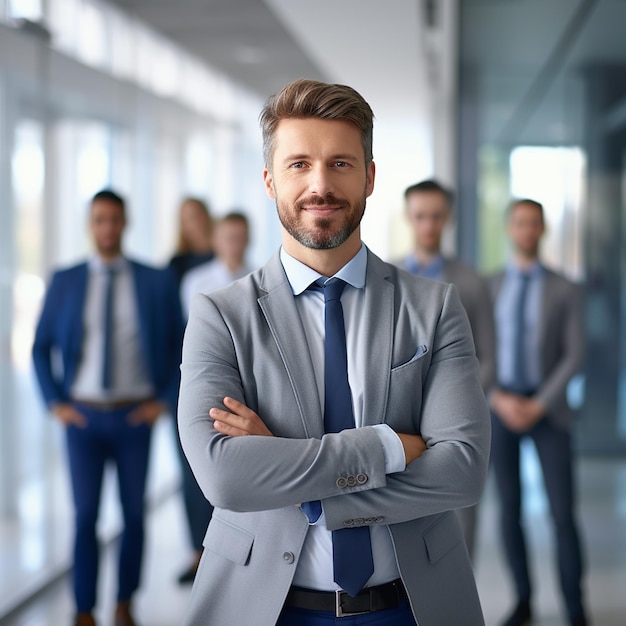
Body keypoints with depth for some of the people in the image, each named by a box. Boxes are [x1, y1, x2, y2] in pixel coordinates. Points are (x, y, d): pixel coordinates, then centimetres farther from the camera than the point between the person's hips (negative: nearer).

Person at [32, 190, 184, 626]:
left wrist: (165, 400, -3)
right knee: (86, 515, -1)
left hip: (135, 417, 0)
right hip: (82, 416, 0)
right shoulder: (65, 282, 1)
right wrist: (55, 403, -1)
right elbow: (41, 347, 8)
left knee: (134, 513, 9)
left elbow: (181, 346, 4)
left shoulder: (156, 281, -2)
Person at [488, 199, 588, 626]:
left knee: (563, 512, -6)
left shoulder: (566, 290, 1)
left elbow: (575, 357, -6)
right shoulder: (487, 288, 5)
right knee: (510, 511, 4)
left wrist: (538, 406, -17)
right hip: (500, 408, 2)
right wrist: (500, 400, -15)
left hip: (548, 410, -1)